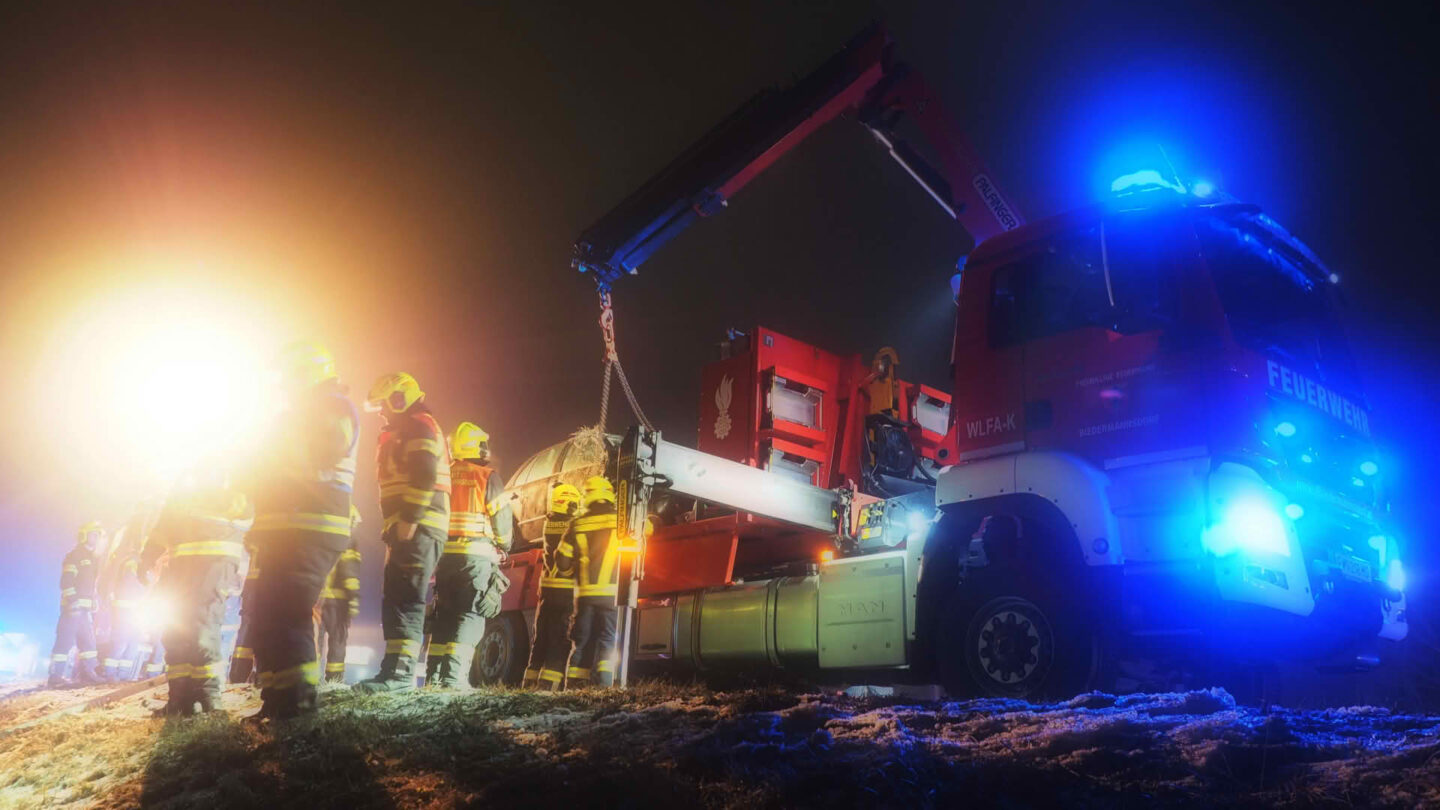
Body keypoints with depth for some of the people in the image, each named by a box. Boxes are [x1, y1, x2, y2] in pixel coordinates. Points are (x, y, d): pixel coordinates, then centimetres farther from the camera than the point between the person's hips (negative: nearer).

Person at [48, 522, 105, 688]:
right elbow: (66, 581, -15)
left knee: (88, 641, 10)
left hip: (86, 607, 9)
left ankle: (86, 673, 14)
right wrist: (72, 600, -25)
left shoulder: (91, 558, 23)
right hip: (73, 605, -9)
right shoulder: (74, 556, -5)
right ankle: (55, 676, -10)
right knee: (66, 639, -11)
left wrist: (93, 607, 22)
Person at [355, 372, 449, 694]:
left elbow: (424, 477, -19)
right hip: (405, 530, 11)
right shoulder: (401, 433, 28)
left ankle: (400, 670, -19)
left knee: (405, 598, -15)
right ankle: (397, 669, 14)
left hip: (418, 527, -11)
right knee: (395, 598, 11)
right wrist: (393, 526, 25)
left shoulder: (419, 426, -5)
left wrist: (410, 519, -23)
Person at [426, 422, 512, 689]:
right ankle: (453, 677, -12)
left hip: (443, 553, 5)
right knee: (469, 615, -3)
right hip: (476, 555, -5)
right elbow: (501, 518, -2)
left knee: (443, 614, 14)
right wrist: (504, 546, 16)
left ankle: (433, 676, 13)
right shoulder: (487, 477, -4)